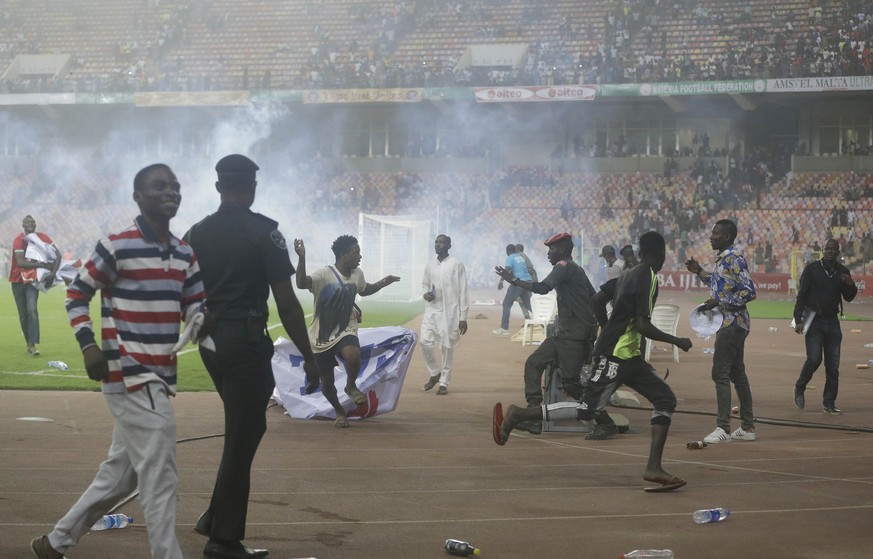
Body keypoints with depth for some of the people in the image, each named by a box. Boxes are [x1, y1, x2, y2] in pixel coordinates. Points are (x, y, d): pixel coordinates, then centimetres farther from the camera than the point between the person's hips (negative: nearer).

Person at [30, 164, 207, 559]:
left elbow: (193, 303, 16)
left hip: (160, 376, 9)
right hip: (128, 374, -8)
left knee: (121, 473, 16)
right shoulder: (116, 247, -9)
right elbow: (77, 295, -2)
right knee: (159, 476, -11)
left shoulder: (184, 254, 12)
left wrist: (201, 320, -7)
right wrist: (88, 345, -13)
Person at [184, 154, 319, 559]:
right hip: (246, 343, -7)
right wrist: (308, 356, -6)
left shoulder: (196, 234, 7)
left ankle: (215, 518, 21)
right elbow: (286, 303, -13)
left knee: (243, 428, 22)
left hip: (210, 343, 7)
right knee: (242, 437, 0)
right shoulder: (263, 233, -10)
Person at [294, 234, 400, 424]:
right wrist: (302, 258, -53)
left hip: (346, 331, 3)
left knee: (353, 356, -32)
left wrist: (382, 283, 9)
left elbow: (364, 290, 25)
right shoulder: (324, 274, -20)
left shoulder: (357, 274, 1)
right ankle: (339, 411, 36)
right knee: (327, 384, 6)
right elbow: (301, 284, -39)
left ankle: (351, 386, -3)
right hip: (321, 337, -3)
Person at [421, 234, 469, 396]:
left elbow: (463, 292, -5)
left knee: (447, 347, 0)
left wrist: (463, 317, -9)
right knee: (425, 342, -6)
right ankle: (435, 372, 17)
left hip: (450, 312, -4)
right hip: (431, 311, 4)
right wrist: (425, 294, -2)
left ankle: (444, 383, 10)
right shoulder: (429, 265, 9)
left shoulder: (457, 265, -5)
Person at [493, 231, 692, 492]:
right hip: (615, 355, -10)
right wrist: (677, 341, -11)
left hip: (628, 356, 10)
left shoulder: (627, 275, 13)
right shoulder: (648, 278, -14)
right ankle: (517, 415, -5)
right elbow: (642, 325, -21)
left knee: (665, 399, 5)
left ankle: (654, 468, -1)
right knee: (587, 408, -11)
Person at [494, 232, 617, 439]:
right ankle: (534, 417, 3)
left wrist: (514, 280, -20)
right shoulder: (576, 269, 20)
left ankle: (606, 424, -3)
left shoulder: (564, 267, -10)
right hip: (564, 334, 10)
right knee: (534, 363, 8)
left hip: (574, 335, -10)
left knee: (571, 383, -10)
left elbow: (542, 288, -24)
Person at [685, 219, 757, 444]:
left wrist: (719, 303, -22)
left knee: (720, 374, -11)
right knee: (737, 374, 13)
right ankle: (747, 427, 19)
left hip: (732, 323, -10)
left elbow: (749, 291, -21)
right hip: (730, 323, 10)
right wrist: (700, 272, 18)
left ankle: (723, 428, -12)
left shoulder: (734, 258, -16)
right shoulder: (722, 258, 13)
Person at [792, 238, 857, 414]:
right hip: (814, 320, -4)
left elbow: (849, 297, 14)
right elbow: (802, 295, -5)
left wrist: (850, 285, -9)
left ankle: (829, 403, 10)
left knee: (833, 365, 3)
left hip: (832, 321, 4)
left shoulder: (842, 272, 8)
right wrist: (798, 320, -12)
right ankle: (799, 388, 11)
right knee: (814, 359, -14)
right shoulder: (812, 269, -4)